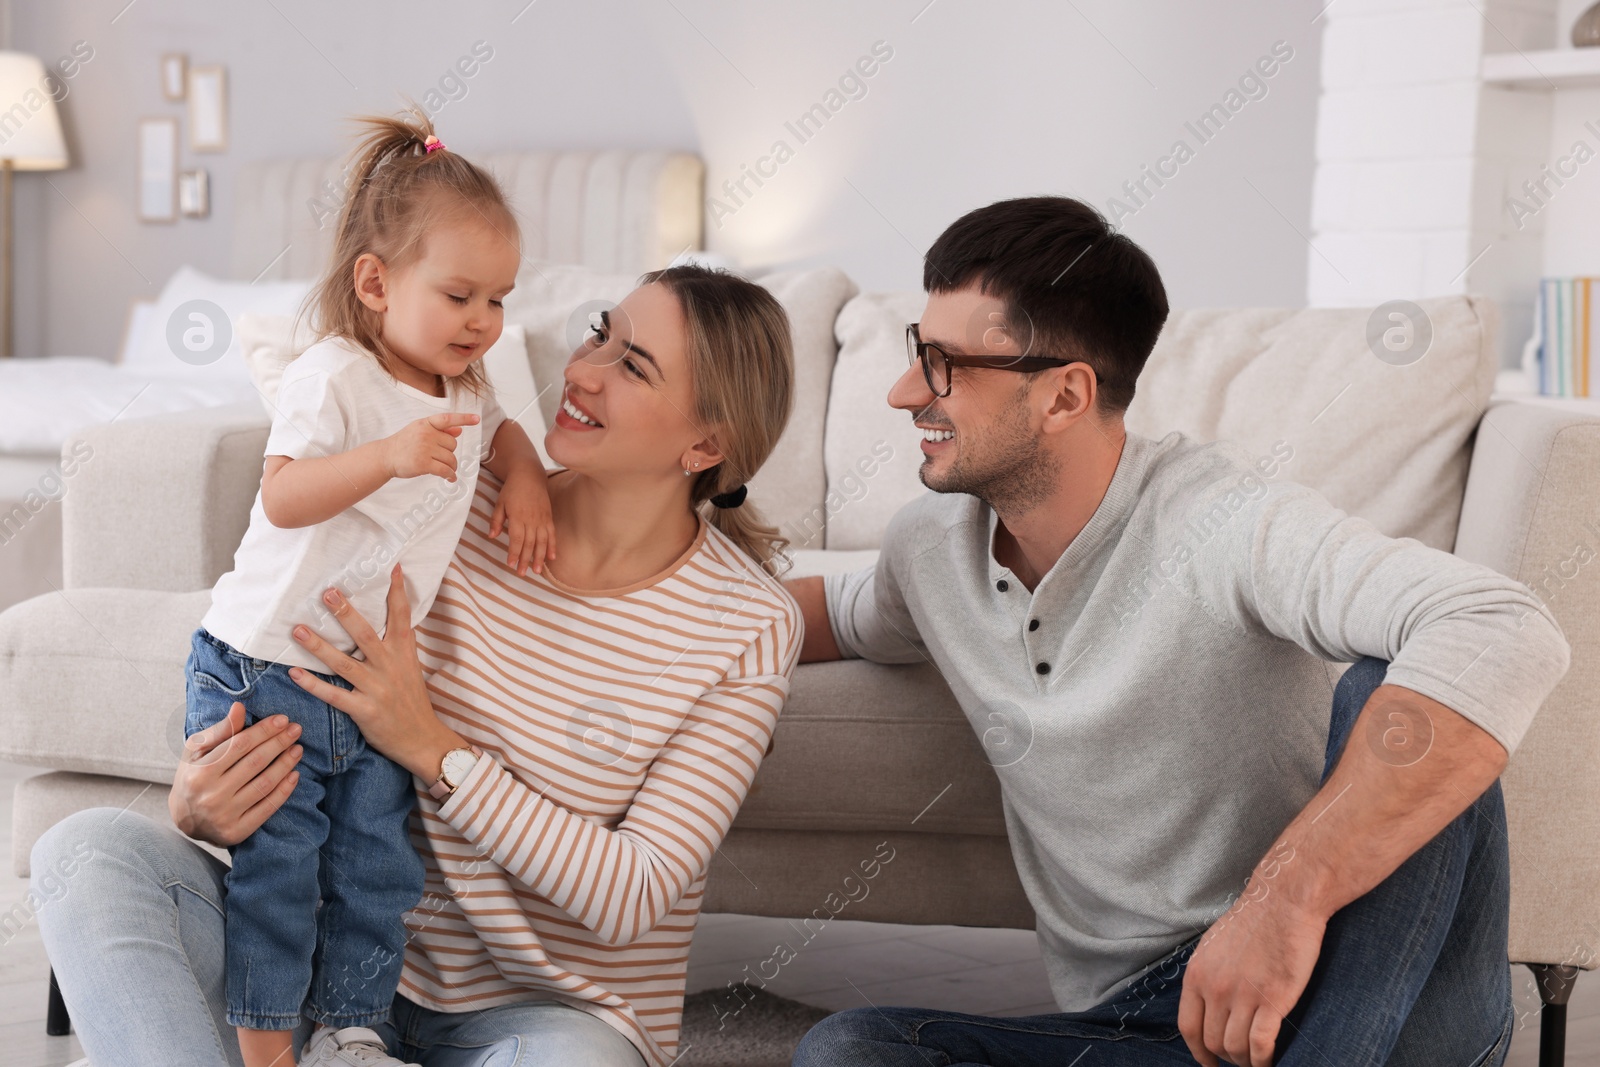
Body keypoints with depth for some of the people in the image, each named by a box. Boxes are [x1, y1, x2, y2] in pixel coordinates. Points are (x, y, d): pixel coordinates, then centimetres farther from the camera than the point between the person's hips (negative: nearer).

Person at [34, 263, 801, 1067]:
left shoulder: (751, 629, -11)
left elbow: (631, 900, -15)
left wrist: (434, 749, -23)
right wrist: (202, 803, -18)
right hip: (359, 962, 4)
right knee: (94, 845, -17)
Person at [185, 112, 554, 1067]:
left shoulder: (464, 390, 6)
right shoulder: (333, 377, -17)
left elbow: (501, 430, 29)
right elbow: (283, 498, -29)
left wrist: (527, 478, 7)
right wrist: (388, 456, -44)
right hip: (265, 667, -6)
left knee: (377, 866, 7)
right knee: (272, 866, -2)